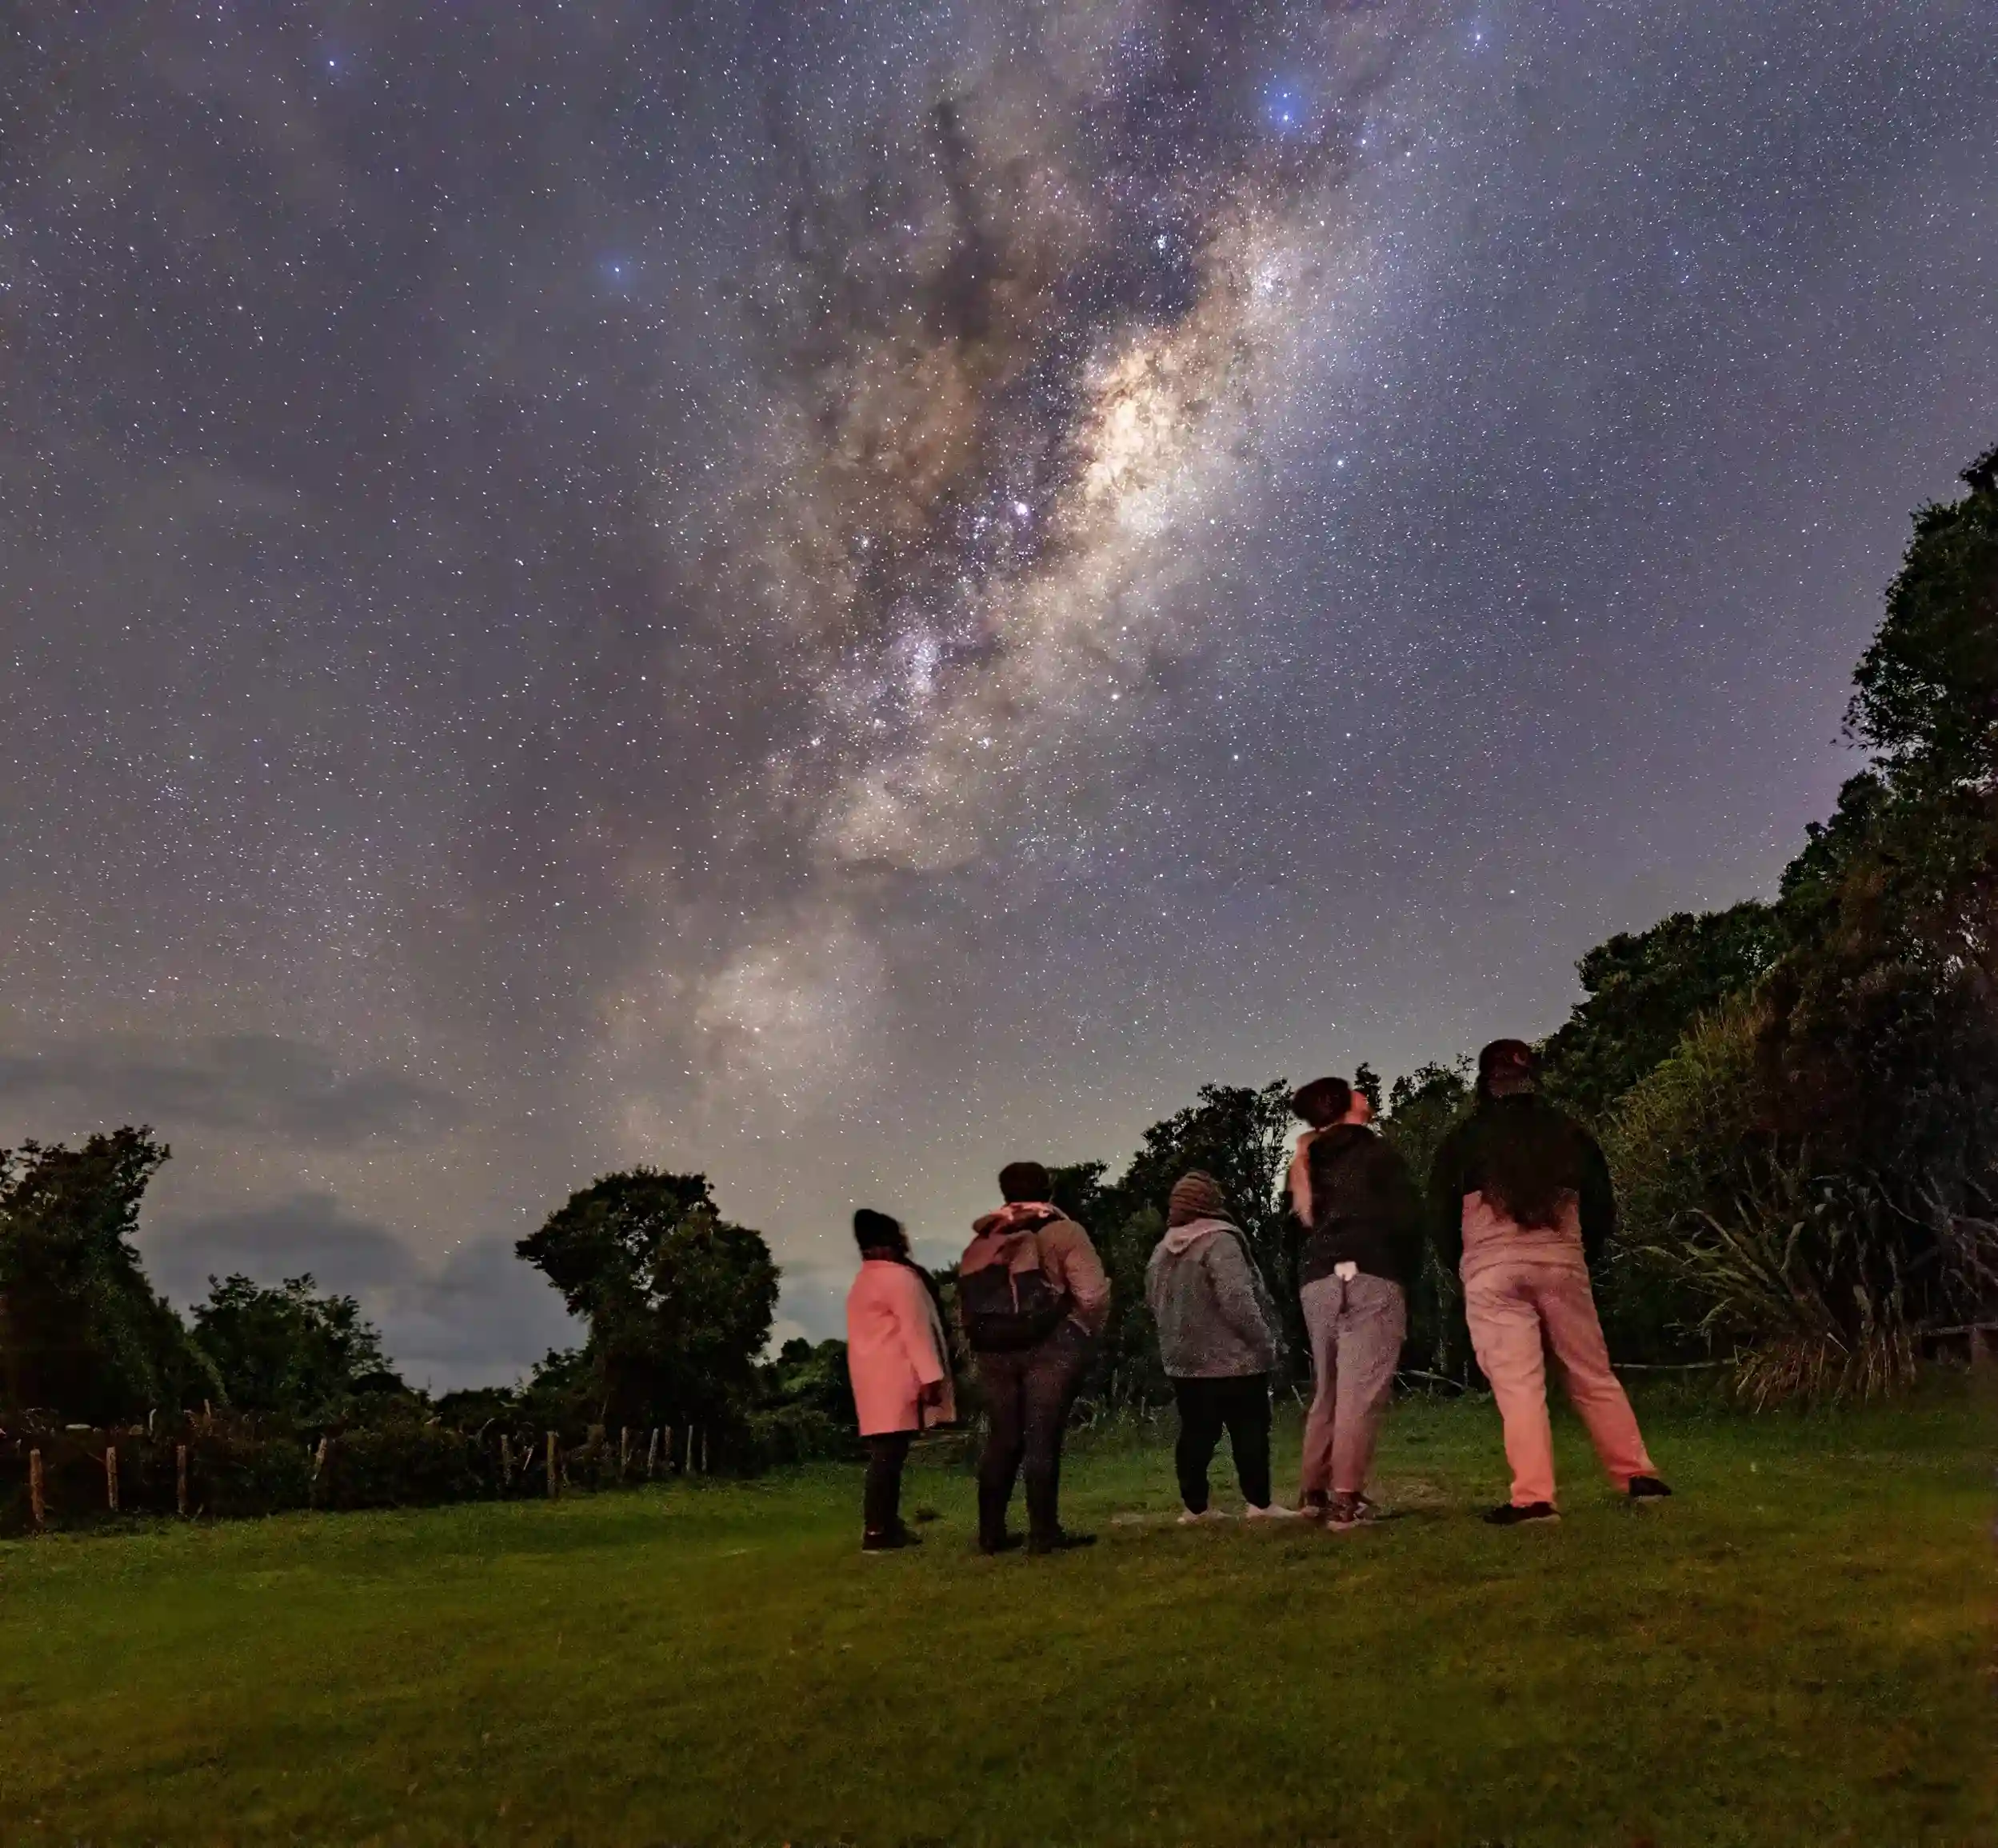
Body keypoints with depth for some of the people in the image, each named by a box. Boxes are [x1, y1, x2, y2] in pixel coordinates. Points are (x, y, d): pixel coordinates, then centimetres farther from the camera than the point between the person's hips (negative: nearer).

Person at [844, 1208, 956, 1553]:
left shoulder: (862, 1283, 22)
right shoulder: (899, 1277, -8)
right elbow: (915, 1329, -15)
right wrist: (930, 1375, -17)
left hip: (874, 1379, 10)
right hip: (895, 1379, -10)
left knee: (885, 1455, 11)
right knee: (889, 1454, -9)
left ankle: (885, 1527, 13)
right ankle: (877, 1532, -10)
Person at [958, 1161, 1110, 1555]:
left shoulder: (983, 1239, 13)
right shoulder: (1062, 1231, -1)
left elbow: (965, 1305, 8)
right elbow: (1093, 1294, -10)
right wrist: (1085, 1334, 5)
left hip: (994, 1351, 5)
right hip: (1051, 1346, -4)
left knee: (1002, 1439, 12)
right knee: (1043, 1439, -3)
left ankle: (991, 1531, 16)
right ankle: (1044, 1532, -2)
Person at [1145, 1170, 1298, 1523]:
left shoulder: (1161, 1251, 10)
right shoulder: (1219, 1242, -15)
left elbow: (1155, 1302, 18)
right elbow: (1237, 1300, -22)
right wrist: (1263, 1341, -13)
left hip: (1183, 1358, 7)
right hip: (1231, 1358, -7)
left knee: (1196, 1431, 11)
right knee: (1249, 1429, 1)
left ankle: (1195, 1506, 13)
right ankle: (1259, 1504, 4)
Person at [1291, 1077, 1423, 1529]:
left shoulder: (1308, 1161, 19)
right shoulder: (1375, 1152, 2)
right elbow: (1409, 1215, -5)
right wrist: (1408, 1270, 8)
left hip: (1316, 1279, 6)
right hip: (1369, 1275, -6)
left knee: (1328, 1389, 15)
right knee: (1361, 1390, -8)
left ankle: (1315, 1490, 15)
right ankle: (1346, 1499, -13)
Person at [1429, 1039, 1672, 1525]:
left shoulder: (1463, 1140, 5)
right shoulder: (1568, 1132, 12)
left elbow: (1442, 1216, 5)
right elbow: (1602, 1208, 14)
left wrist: (1461, 1266, 20)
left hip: (1492, 1269, -3)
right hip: (1562, 1262, 3)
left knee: (1517, 1384, -4)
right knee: (1593, 1376, 14)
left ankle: (1533, 1497, -8)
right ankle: (1637, 1475, 18)